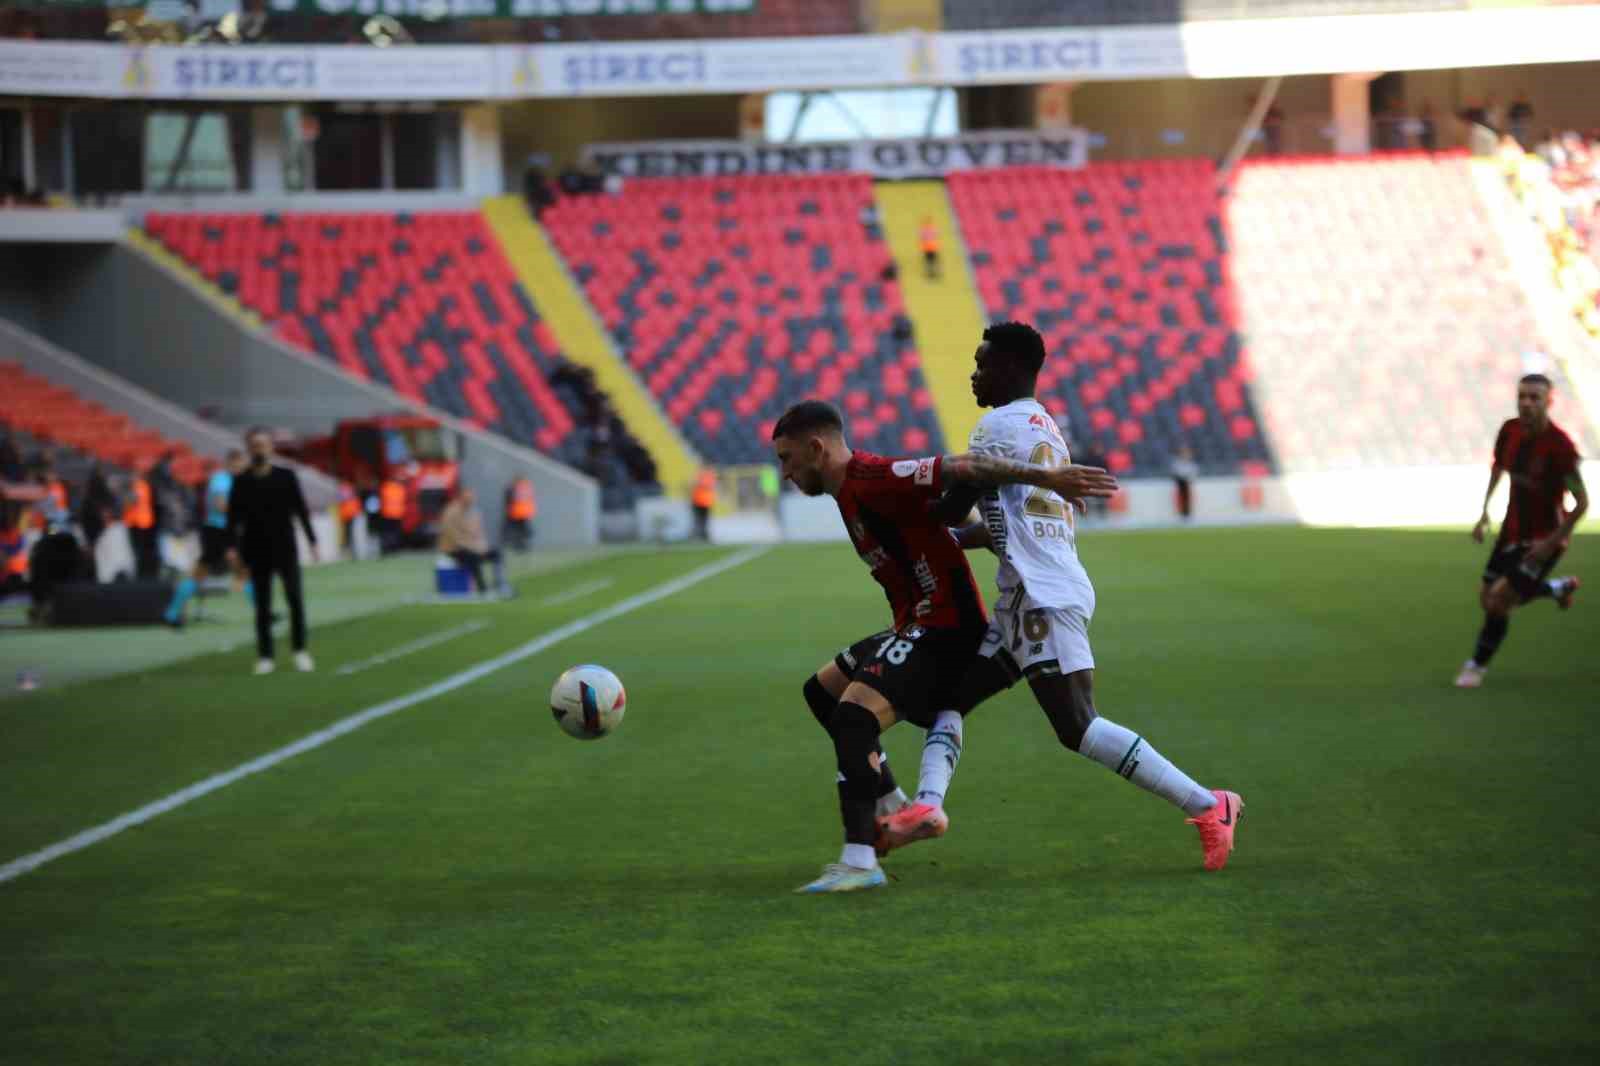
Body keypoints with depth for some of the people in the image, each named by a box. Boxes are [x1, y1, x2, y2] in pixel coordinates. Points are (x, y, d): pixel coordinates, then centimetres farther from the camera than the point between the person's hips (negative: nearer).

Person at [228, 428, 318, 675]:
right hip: (257, 551, 1)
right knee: (262, 605, 3)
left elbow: (301, 510, 4)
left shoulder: (286, 477, 3)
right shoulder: (241, 482, 4)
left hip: (285, 549, -1)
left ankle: (300, 651, 1)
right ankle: (265, 657, 8)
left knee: (295, 598, -9)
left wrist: (312, 540, -1)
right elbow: (234, 517, 2)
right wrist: (233, 546, -9)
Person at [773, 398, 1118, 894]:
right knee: (821, 691, 21)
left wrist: (1047, 477, -30)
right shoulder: (852, 490, 15)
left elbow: (960, 469, -25)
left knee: (853, 716, -24)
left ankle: (859, 861, -28)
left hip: (943, 627, -11)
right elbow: (924, 530, 23)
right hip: (917, 627, 11)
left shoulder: (870, 479, -17)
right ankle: (892, 810, 23)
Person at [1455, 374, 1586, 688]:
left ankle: (1477, 665, 10)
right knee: (1487, 599, 12)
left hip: (1543, 539, -7)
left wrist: (1552, 543, -22)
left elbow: (1582, 502, -21)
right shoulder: (1510, 430, -7)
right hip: (1513, 529, 7)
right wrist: (1485, 511, 6)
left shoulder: (1560, 446, -26)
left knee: (1499, 599, -14)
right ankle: (1558, 588, 37)